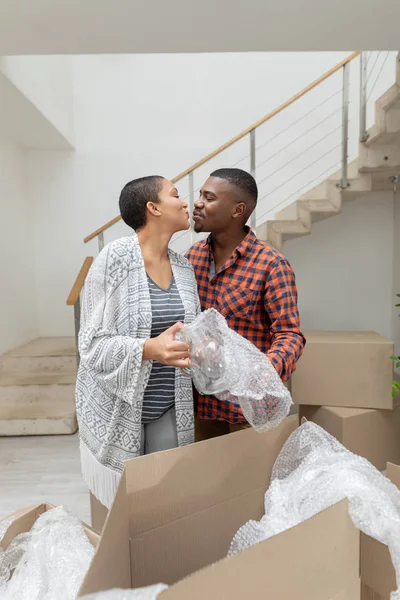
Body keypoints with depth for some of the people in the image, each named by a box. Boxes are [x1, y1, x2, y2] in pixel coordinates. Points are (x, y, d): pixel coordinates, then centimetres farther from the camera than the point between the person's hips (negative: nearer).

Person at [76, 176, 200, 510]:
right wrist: (150, 349, -30)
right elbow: (94, 344, -16)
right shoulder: (113, 259, -15)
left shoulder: (184, 267, 4)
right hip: (118, 410, -4)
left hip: (171, 410, 5)